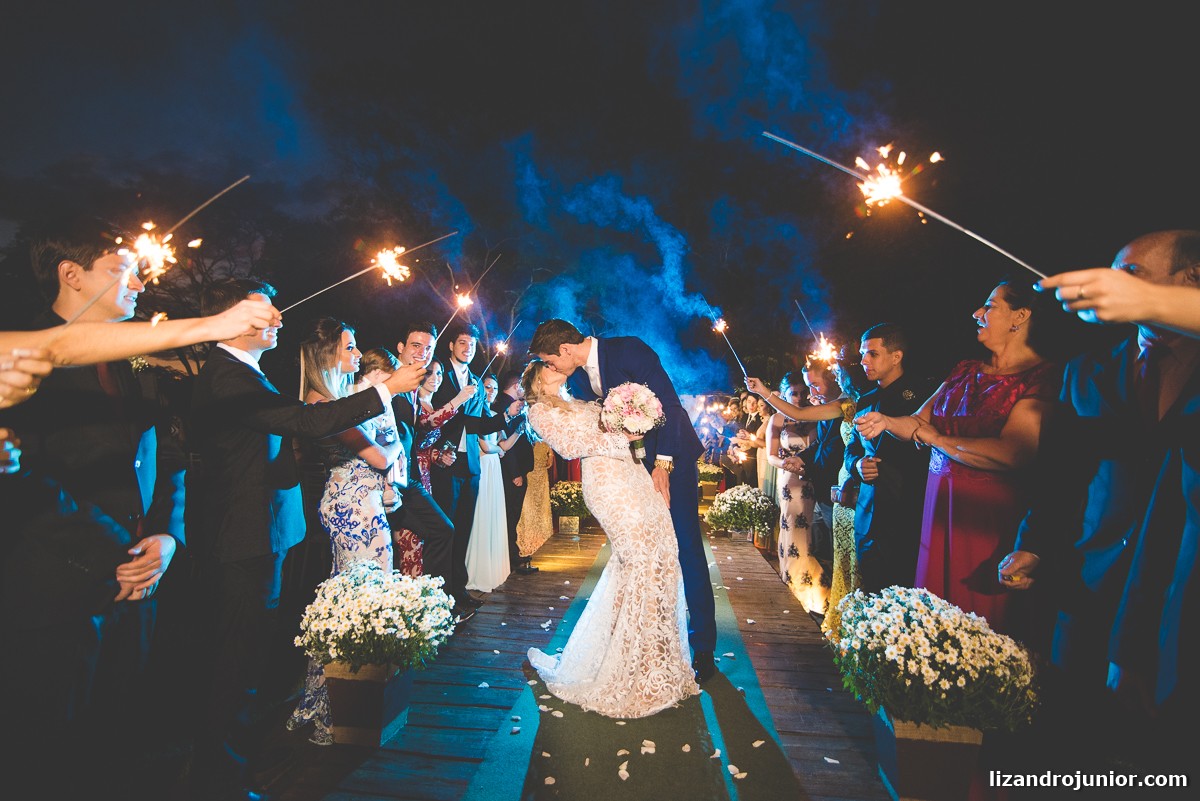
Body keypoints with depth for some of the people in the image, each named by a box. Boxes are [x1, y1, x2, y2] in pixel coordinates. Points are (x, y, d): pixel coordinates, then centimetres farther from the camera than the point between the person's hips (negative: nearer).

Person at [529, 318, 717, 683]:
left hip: (671, 459, -6)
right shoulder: (577, 380, 4)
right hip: (633, 467, 6)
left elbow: (669, 403, -20)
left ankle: (703, 647, 8)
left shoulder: (629, 350, -17)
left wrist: (663, 464, -23)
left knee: (687, 548, -4)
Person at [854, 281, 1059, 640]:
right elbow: (918, 421, 15)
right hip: (939, 501, 6)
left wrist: (936, 438, -12)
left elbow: (1013, 452, -21)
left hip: (990, 514, -6)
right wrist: (886, 422, -5)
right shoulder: (966, 371, 13)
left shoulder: (1041, 377, -8)